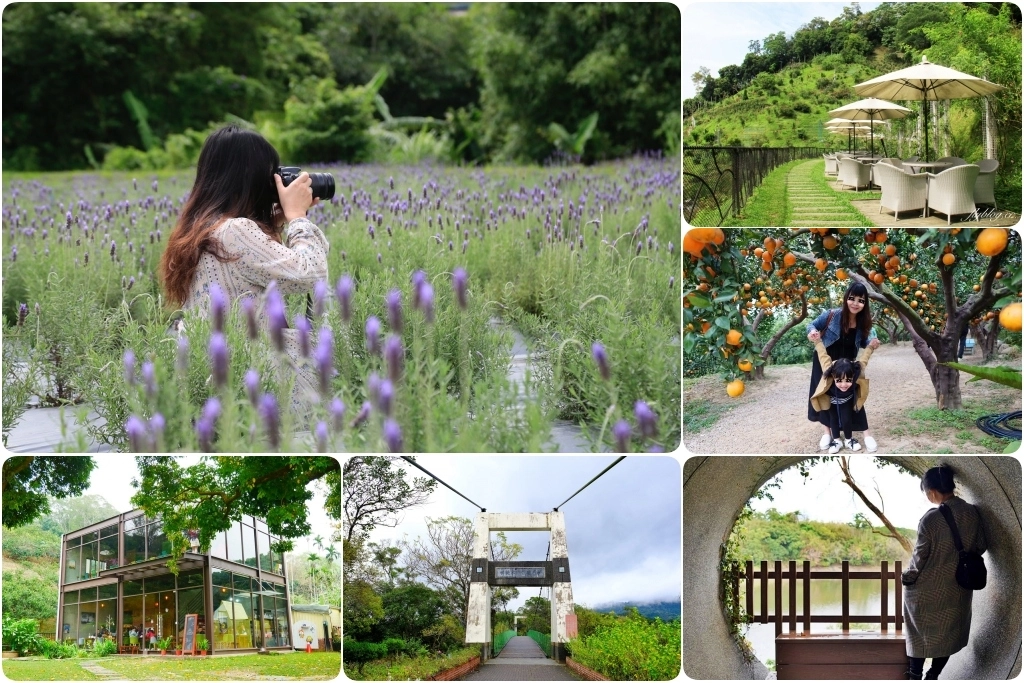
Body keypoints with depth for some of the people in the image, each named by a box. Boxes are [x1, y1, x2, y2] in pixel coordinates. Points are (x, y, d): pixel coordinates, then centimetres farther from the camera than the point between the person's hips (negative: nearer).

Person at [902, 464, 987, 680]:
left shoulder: (931, 518, -23)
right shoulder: (973, 513, -8)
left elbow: (920, 556, -15)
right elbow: (981, 546, 4)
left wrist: (908, 577, 2)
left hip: (928, 589, -4)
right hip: (958, 588, 5)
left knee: (920, 633, 13)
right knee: (948, 633, 18)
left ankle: (915, 677, 21)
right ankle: (933, 677, 27)